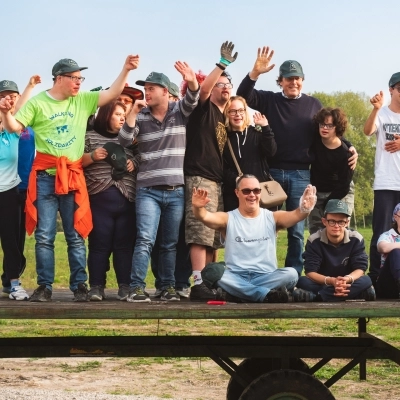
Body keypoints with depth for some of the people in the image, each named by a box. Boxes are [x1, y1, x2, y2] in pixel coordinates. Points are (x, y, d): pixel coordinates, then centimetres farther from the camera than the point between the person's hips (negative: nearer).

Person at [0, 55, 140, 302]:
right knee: (44, 235, 0)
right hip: (45, 177, -2)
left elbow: (112, 94, 4)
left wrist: (126, 70, -6)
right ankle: (45, 287, 7)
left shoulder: (84, 101, 8)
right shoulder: (37, 103, 0)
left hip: (73, 176, 2)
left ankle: (80, 285, 11)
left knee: (76, 235, 5)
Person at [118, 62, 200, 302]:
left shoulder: (180, 111, 5)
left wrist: (192, 82, -36)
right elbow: (124, 141, -7)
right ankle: (137, 288, -8)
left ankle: (168, 287, 16)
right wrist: (133, 112, -16)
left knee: (170, 244, 9)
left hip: (176, 190, 1)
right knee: (145, 240, -10)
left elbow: (193, 99, -15)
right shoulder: (141, 116, 4)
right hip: (148, 190, -1)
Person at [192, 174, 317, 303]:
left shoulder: (272, 218, 8)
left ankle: (234, 293, -26)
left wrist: (304, 209, -35)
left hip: (266, 277, 1)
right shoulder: (228, 219, 6)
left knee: (291, 273, -28)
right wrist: (198, 208, -37)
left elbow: (295, 215, -11)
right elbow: (205, 217, -13)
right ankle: (267, 295, -33)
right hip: (236, 278, -1)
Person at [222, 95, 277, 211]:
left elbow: (271, 152, -6)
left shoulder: (256, 132, 9)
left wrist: (265, 128, -13)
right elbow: (222, 168, -2)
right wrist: (237, 181, -18)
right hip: (234, 193, -1)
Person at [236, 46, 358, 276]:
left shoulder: (314, 105, 9)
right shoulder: (269, 100, 6)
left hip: (300, 174, 0)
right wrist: (255, 73, -22)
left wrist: (348, 147, 0)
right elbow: (243, 96, -7)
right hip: (271, 171, 0)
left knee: (297, 230, 3)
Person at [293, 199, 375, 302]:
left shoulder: (356, 239, -8)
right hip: (322, 283, -1)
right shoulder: (314, 240, -12)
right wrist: (331, 281, -38)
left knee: (366, 281, -31)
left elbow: (360, 268, -12)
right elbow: (310, 272, -18)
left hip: (347, 285, 1)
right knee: (302, 281, -30)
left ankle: (314, 297, -37)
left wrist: (347, 279, -37)